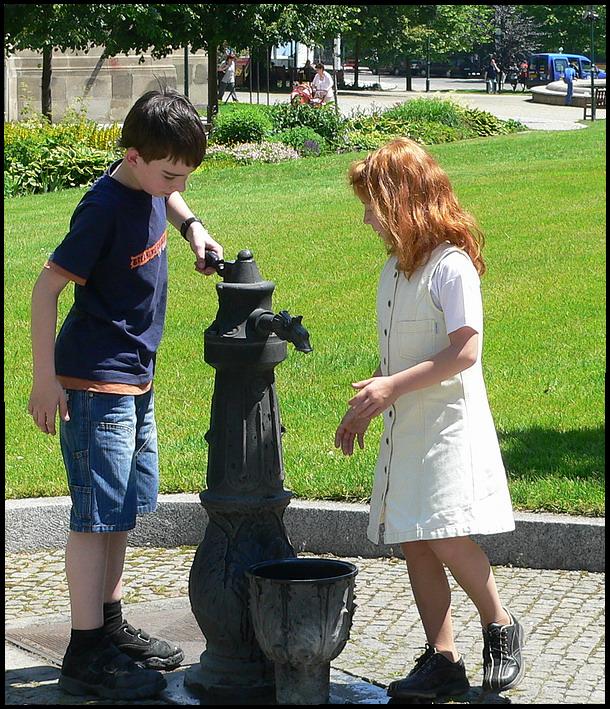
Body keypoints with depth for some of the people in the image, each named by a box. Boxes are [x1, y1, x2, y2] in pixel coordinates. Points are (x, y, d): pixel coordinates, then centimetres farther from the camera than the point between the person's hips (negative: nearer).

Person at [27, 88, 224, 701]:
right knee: (98, 515, -6)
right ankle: (86, 657, 0)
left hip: (135, 379, 9)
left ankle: (111, 627, 29)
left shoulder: (150, 186, 2)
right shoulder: (104, 208, -22)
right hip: (95, 382, -9)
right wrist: (45, 380, -20)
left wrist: (192, 226, 10)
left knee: (126, 506, 16)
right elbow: (46, 287, -20)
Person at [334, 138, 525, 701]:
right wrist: (364, 407, 19)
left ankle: (501, 627, 7)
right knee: (413, 543, 4)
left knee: (445, 537, -16)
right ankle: (443, 661, 9)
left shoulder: (452, 266, -13)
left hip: (449, 424, -8)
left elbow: (465, 351, -19)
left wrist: (394, 386, -21)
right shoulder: (395, 268, 14)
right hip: (405, 428, 9)